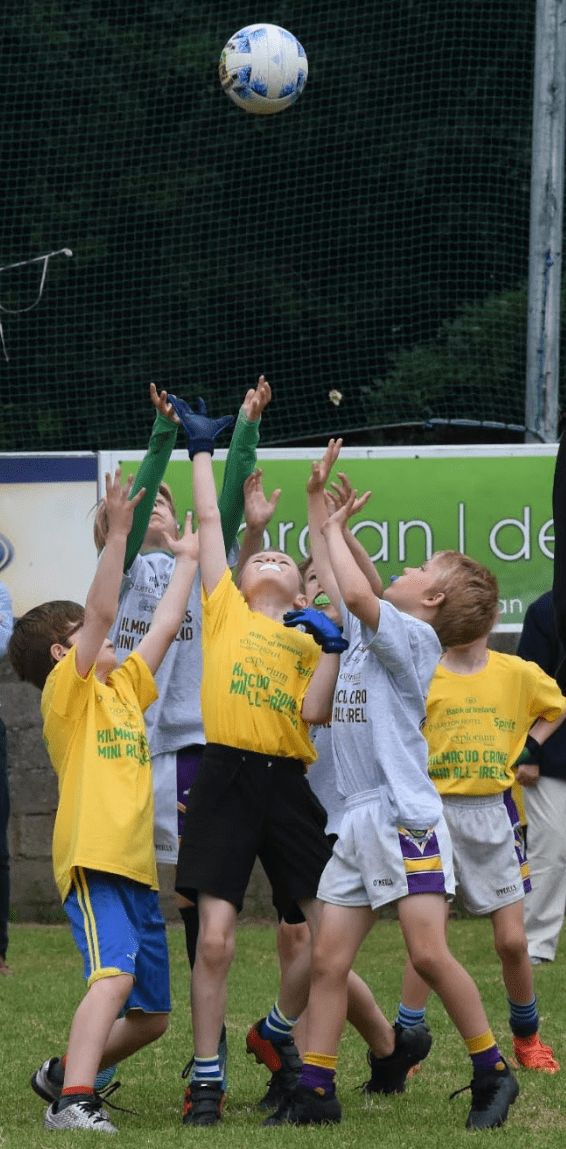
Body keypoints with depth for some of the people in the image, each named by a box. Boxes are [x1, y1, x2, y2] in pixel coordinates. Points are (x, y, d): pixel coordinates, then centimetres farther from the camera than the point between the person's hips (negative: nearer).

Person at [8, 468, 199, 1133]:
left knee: (151, 1015, 11)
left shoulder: (123, 690, 19)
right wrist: (117, 533, -16)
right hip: (93, 860, -8)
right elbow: (103, 613, -12)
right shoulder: (67, 693, -1)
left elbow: (165, 625, 28)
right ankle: (74, 1102, -36)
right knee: (114, 975, -28)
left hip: (136, 866, 8)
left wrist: (187, 559, 32)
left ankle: (64, 1072, 30)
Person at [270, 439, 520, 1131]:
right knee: (328, 958, 1)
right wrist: (318, 501, 31)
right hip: (359, 820, 8)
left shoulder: (414, 636, -7)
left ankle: (492, 1074, -2)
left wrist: (335, 528, -7)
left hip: (406, 815, -8)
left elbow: (357, 593, -23)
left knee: (429, 953, -14)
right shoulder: (365, 631, 18)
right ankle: (314, 1092, 1)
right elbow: (334, 583, 33)